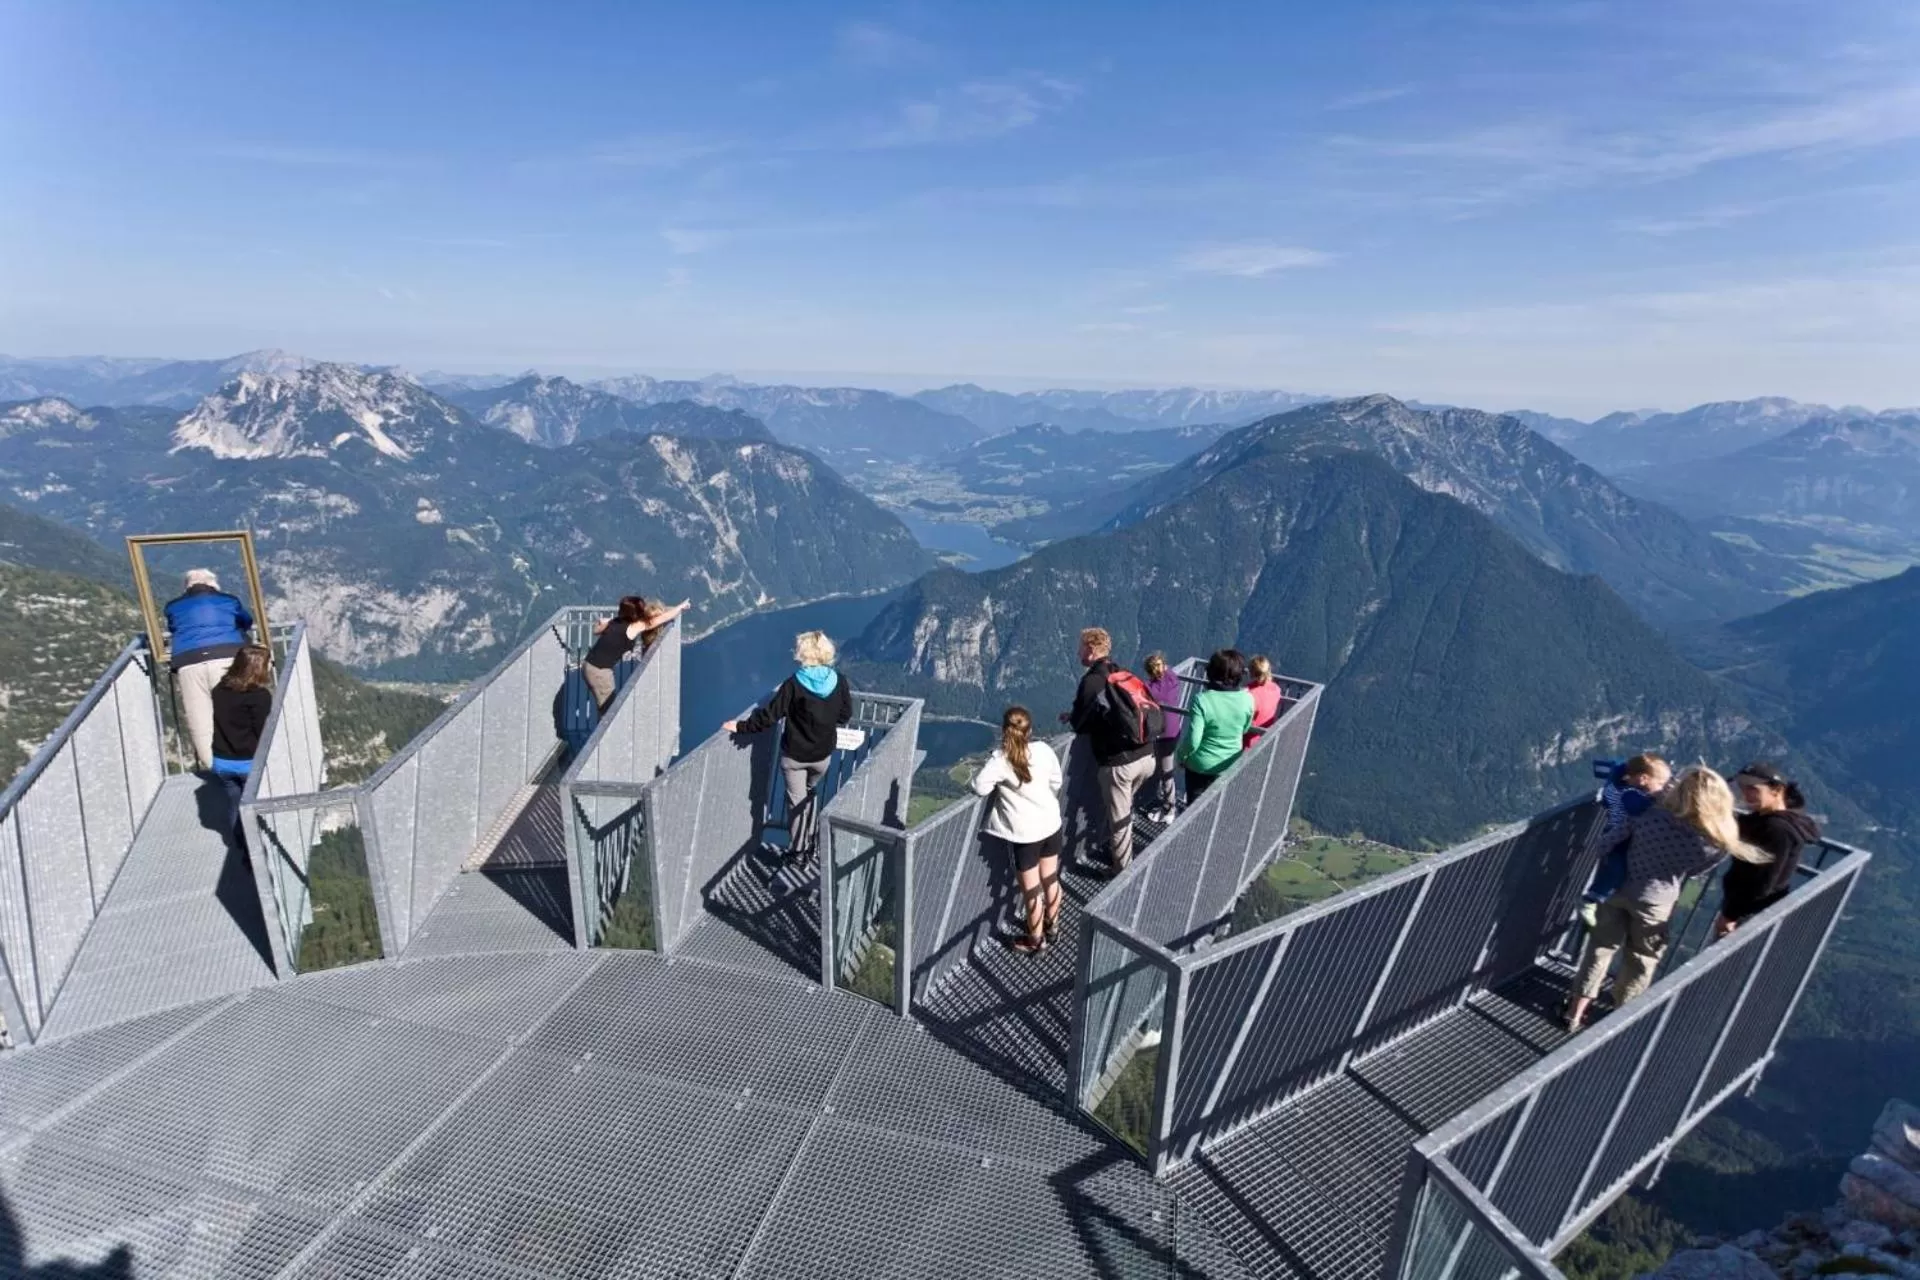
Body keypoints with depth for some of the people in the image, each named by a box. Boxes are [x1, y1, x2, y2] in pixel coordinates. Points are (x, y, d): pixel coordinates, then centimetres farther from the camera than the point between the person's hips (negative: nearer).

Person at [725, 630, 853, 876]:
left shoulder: (794, 684, -21)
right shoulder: (839, 681, -11)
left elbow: (769, 716, -19)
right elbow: (845, 715, 2)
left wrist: (740, 726, -6)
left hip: (794, 755, -3)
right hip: (823, 754, 4)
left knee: (796, 801, 13)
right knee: (808, 795, 27)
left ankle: (797, 851, 23)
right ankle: (809, 843, 35)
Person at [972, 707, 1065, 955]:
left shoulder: (1000, 759, -20)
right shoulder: (1044, 750, -5)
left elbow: (979, 787, -22)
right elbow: (1056, 783, 6)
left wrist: (996, 780, -1)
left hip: (1024, 832, -5)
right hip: (1051, 823, 6)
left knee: (1031, 889, 10)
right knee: (1050, 879, 22)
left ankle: (1036, 940, 26)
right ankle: (1052, 925, 43)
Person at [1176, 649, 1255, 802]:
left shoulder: (1202, 700, -27)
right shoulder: (1247, 699, -16)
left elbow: (1193, 741, -24)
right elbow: (1244, 730, 2)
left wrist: (1181, 755, -5)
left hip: (1201, 765, -3)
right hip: (1231, 765, 3)